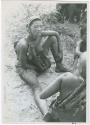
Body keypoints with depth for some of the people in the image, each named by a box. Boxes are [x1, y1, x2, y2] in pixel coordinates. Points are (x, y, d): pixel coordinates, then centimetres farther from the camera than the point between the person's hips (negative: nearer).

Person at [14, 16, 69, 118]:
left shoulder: (41, 34, -19)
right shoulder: (23, 44, -33)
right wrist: (39, 68, -13)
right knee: (37, 88, -36)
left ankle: (59, 66, 5)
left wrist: (59, 51, -2)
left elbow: (56, 34, -3)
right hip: (27, 68, -6)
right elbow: (23, 64, -23)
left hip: (41, 63, 6)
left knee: (53, 37, -5)